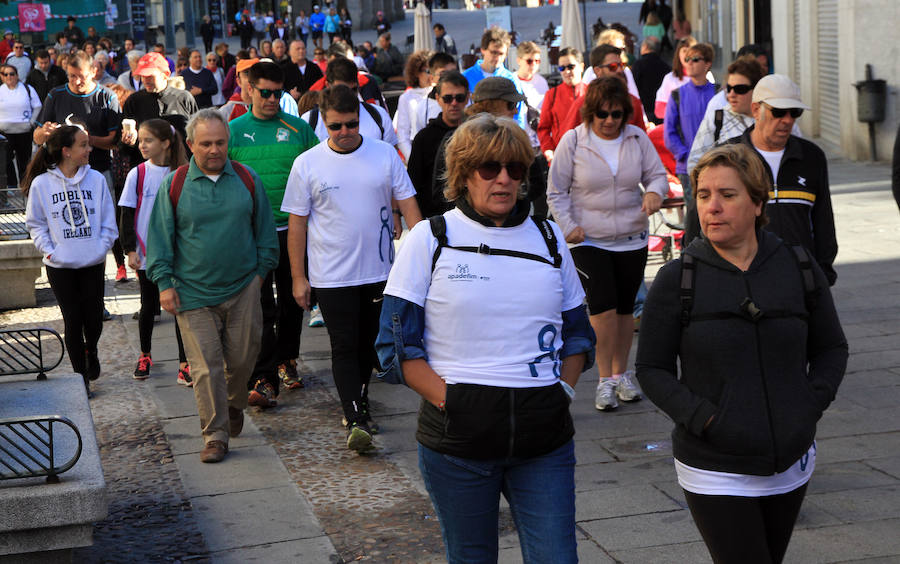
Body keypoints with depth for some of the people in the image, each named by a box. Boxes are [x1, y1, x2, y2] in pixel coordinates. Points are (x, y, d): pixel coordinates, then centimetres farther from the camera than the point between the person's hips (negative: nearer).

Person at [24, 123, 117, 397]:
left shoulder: (96, 179, -1)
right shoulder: (41, 184, -6)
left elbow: (108, 221, 5)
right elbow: (35, 224, 3)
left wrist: (102, 248, -6)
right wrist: (49, 251, -7)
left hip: (93, 263, 1)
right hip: (60, 266, -1)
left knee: (94, 318, 5)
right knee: (73, 321, 3)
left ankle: (91, 351, 38)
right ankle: (81, 376, 16)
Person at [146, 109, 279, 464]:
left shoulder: (247, 180, 4)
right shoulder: (175, 185, -1)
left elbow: (265, 231, 14)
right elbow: (160, 237, 4)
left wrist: (261, 270, 11)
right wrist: (164, 284, -1)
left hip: (242, 288, 2)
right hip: (193, 293, -2)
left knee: (243, 357, 9)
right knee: (205, 366, -4)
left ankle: (234, 405, 39)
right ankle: (215, 435, 4)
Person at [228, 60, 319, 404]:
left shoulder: (298, 128, 5)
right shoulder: (233, 131, 1)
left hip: (293, 230, 2)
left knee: (292, 301, 13)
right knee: (261, 306, -5)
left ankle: (286, 361, 32)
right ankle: (263, 379, -5)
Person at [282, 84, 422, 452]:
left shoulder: (384, 154, 0)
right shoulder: (307, 164, -3)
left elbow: (407, 204, 3)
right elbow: (297, 224, 1)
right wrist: (298, 277, -1)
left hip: (380, 271, 2)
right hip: (332, 277, -2)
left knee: (369, 343, 15)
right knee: (345, 347, -6)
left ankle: (360, 399, 33)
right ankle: (356, 419, -9)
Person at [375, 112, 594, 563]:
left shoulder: (549, 239, 11)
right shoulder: (430, 240, 0)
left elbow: (578, 332, 19)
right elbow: (395, 345, -3)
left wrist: (563, 390, 4)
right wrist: (448, 399, -12)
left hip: (544, 435, 2)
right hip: (458, 436, -2)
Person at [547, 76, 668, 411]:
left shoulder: (637, 138, 2)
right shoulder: (573, 140, -4)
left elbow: (657, 174, 9)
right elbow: (556, 191, 0)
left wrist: (654, 191, -14)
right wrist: (569, 227, -11)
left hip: (632, 238, 3)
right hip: (589, 241, -3)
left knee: (625, 307, 10)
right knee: (603, 306, -14)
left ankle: (621, 373, 25)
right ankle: (605, 379, -3)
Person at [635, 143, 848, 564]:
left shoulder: (799, 269, 0)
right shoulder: (677, 280, -7)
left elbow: (831, 348, 12)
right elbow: (652, 369, -2)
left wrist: (813, 401, -5)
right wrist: (700, 417, -16)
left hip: (791, 464, 4)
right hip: (714, 470, -3)